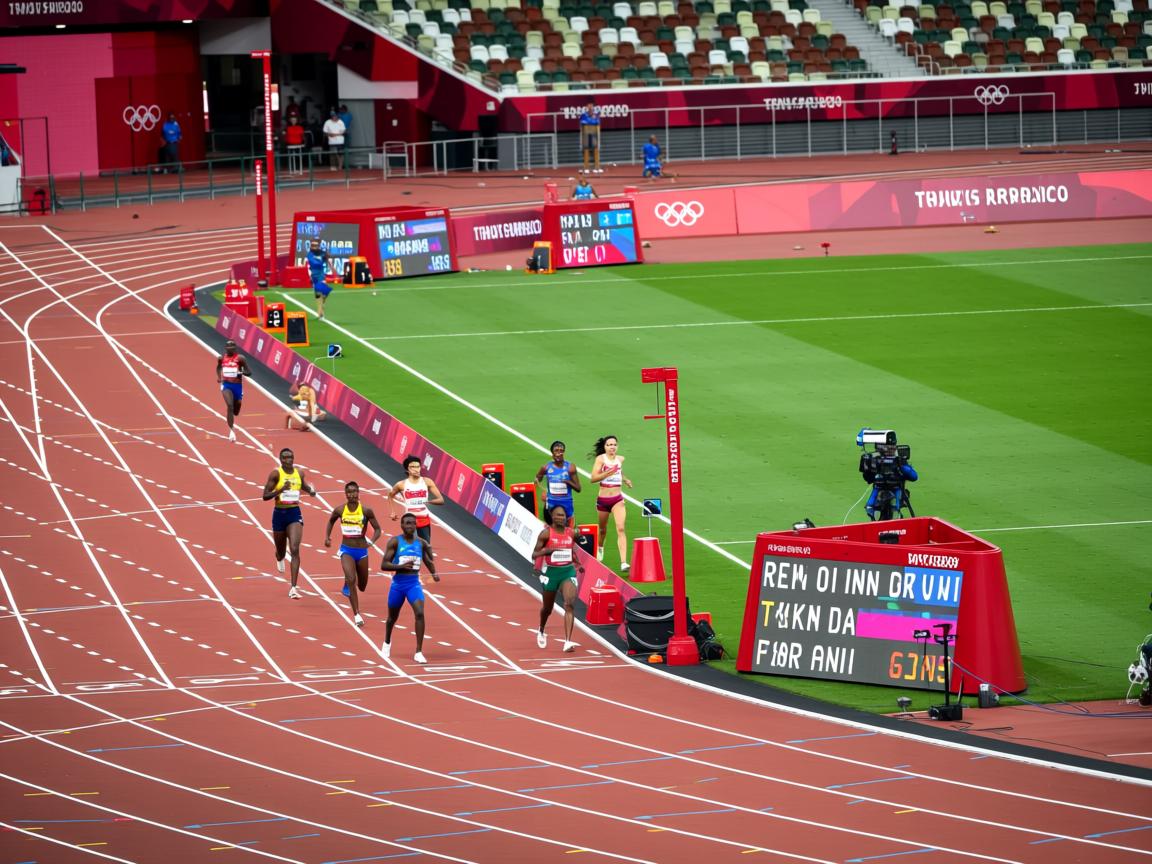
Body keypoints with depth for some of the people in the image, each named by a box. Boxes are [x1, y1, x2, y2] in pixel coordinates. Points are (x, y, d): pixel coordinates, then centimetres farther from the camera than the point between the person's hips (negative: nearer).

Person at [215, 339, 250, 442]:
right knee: (229, 406, -25)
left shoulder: (240, 359, -8)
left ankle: (232, 423, 54)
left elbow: (249, 372, -5)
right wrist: (218, 377, 6)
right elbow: (218, 367, 24)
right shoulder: (221, 358, 1)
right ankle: (231, 431, -22)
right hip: (226, 385, 0)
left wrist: (241, 372, -26)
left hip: (237, 386, 0)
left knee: (236, 411, 14)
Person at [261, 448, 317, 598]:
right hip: (279, 514, -1)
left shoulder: (299, 473, 2)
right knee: (281, 549, 17)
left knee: (295, 550, -14)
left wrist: (311, 491, 2)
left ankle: (293, 588, -17)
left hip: (295, 514, 1)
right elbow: (265, 496, -12)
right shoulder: (276, 474, -10)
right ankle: (280, 558, 59)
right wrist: (281, 490, -26)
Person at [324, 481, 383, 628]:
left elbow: (377, 529, -3)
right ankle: (357, 615, -19)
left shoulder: (366, 511, -9)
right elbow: (331, 521, 17)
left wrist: (372, 541, -21)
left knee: (361, 586, 14)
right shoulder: (340, 510, -4)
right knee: (351, 580, -21)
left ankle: (348, 586, 53)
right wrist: (327, 537, 5)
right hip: (346, 550, -1)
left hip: (361, 550, 1)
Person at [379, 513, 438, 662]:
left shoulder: (421, 543, 3)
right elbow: (384, 565, -12)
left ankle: (419, 652, -18)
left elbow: (428, 560, 20)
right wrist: (402, 566, -26)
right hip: (398, 584, -1)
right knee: (393, 616, 16)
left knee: (420, 613, -20)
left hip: (414, 584, 1)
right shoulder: (395, 542, -8)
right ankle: (387, 643, 48)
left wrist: (434, 573, 1)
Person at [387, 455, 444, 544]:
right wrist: (393, 512, 12)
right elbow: (390, 495, 19)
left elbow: (441, 500, -4)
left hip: (424, 520, 1)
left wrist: (428, 501, -22)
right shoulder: (402, 485, -1)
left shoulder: (427, 482, -2)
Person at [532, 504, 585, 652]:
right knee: (547, 608, 16)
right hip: (551, 572, -2)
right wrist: (547, 550, -27)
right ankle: (541, 631, 50)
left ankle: (568, 642, -24)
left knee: (570, 604, -19)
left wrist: (578, 564, 9)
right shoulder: (546, 533, -8)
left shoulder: (571, 533, 3)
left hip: (568, 571, 2)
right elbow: (534, 554, -8)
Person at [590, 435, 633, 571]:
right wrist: (607, 473, -29)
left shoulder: (620, 459, 5)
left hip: (617, 499, 1)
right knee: (603, 530, 16)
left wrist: (625, 480, 10)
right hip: (603, 499, -1)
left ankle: (623, 562, -23)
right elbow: (593, 478, -16)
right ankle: (600, 549, 50)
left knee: (620, 528, -15)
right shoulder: (601, 459, -8)